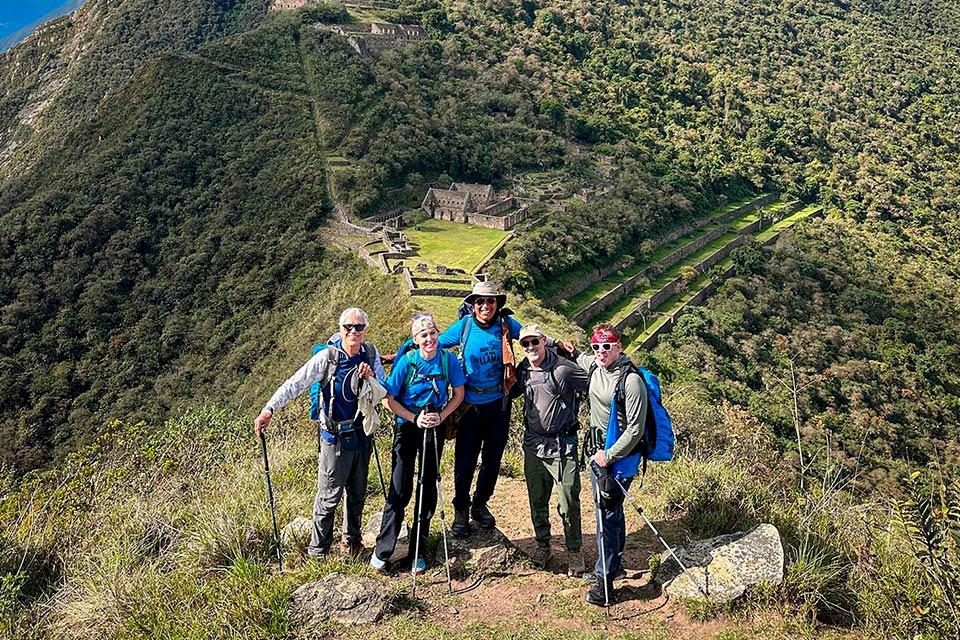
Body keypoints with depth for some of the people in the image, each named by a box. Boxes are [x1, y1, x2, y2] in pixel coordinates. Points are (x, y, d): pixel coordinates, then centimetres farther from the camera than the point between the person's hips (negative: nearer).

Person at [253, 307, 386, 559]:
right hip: (335, 436, -4)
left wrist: (370, 379, -16)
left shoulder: (371, 354, -1)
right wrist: (268, 410, -29)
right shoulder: (327, 356, -14)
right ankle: (318, 552, 15)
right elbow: (295, 384, -20)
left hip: (362, 433, 5)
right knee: (329, 496, 1)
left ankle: (352, 539, 38)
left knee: (358, 492, 18)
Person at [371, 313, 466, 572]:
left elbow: (459, 395, 2)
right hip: (407, 427, -2)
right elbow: (390, 400, -8)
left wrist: (441, 416, -12)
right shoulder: (406, 362, -14)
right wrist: (415, 418, -17)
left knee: (428, 489, 8)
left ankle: (418, 551, 21)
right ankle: (382, 552, 7)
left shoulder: (448, 359, -9)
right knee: (400, 490, -5)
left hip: (434, 428, 3)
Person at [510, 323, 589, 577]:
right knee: (537, 501, 15)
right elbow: (507, 392, 22)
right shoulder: (523, 371, 5)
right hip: (533, 445, 5)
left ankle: (574, 551, 18)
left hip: (563, 445, -5)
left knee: (569, 503, 0)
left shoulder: (563, 369, -13)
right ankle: (543, 545, 34)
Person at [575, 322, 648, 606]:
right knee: (609, 510, 19)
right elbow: (576, 357, 29)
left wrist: (609, 455, -19)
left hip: (620, 455, -8)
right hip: (599, 452, 8)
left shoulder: (631, 380, -21)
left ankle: (604, 578, 4)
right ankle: (615, 563, 34)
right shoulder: (594, 366, 2)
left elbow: (636, 430, -21)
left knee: (609, 514, -5)